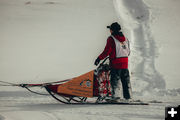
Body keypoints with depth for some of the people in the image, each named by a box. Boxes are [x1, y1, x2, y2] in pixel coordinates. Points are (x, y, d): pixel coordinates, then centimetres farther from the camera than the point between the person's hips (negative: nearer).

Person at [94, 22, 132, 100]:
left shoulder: (111, 39, -8)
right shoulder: (125, 39, 12)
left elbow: (107, 51, -13)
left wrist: (99, 58, -5)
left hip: (115, 63, -6)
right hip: (125, 63, 6)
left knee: (114, 80, -1)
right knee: (126, 80, 12)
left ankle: (114, 95, -6)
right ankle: (128, 96, 14)